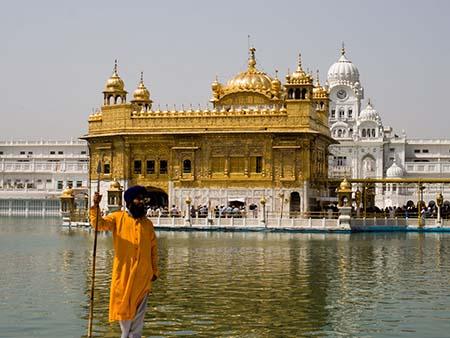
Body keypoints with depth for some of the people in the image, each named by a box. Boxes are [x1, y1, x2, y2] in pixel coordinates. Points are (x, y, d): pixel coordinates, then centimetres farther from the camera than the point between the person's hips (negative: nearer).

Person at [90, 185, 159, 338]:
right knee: (123, 305, 6)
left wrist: (155, 270, 9)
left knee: (139, 309, 6)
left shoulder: (147, 223, 9)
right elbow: (99, 224, -11)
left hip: (143, 274, 2)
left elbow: (153, 248, 12)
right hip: (124, 272, -2)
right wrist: (95, 206, -27)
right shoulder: (118, 218, 2)